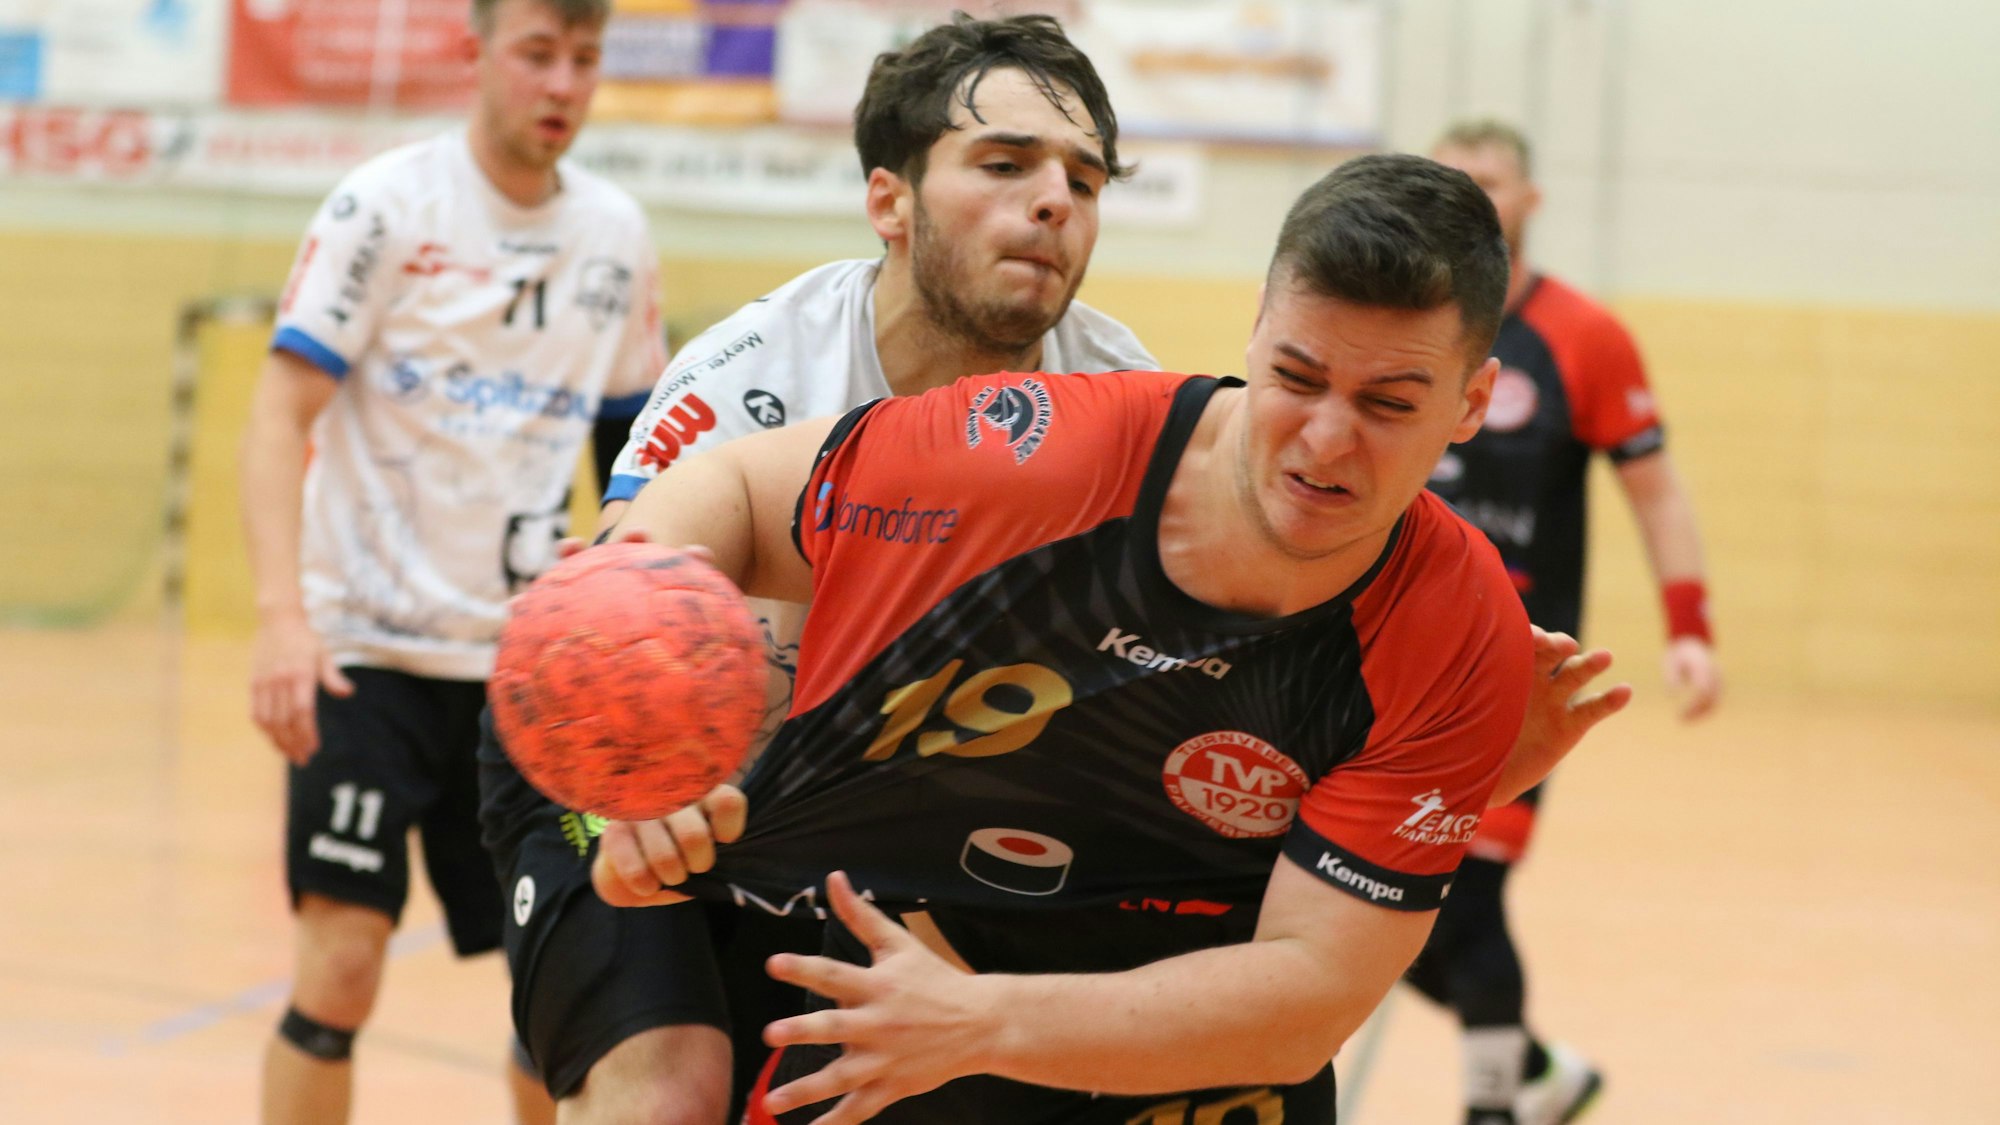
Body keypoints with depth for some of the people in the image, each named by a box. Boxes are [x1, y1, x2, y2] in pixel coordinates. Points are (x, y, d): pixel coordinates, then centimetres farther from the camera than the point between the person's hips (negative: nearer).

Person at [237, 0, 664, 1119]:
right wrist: (284, 616, -23)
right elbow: (281, 416, -11)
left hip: (528, 663, 4)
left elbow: (640, 448, 17)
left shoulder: (617, 236, 6)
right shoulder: (385, 207, -7)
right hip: (369, 646, -4)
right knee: (342, 966, -10)